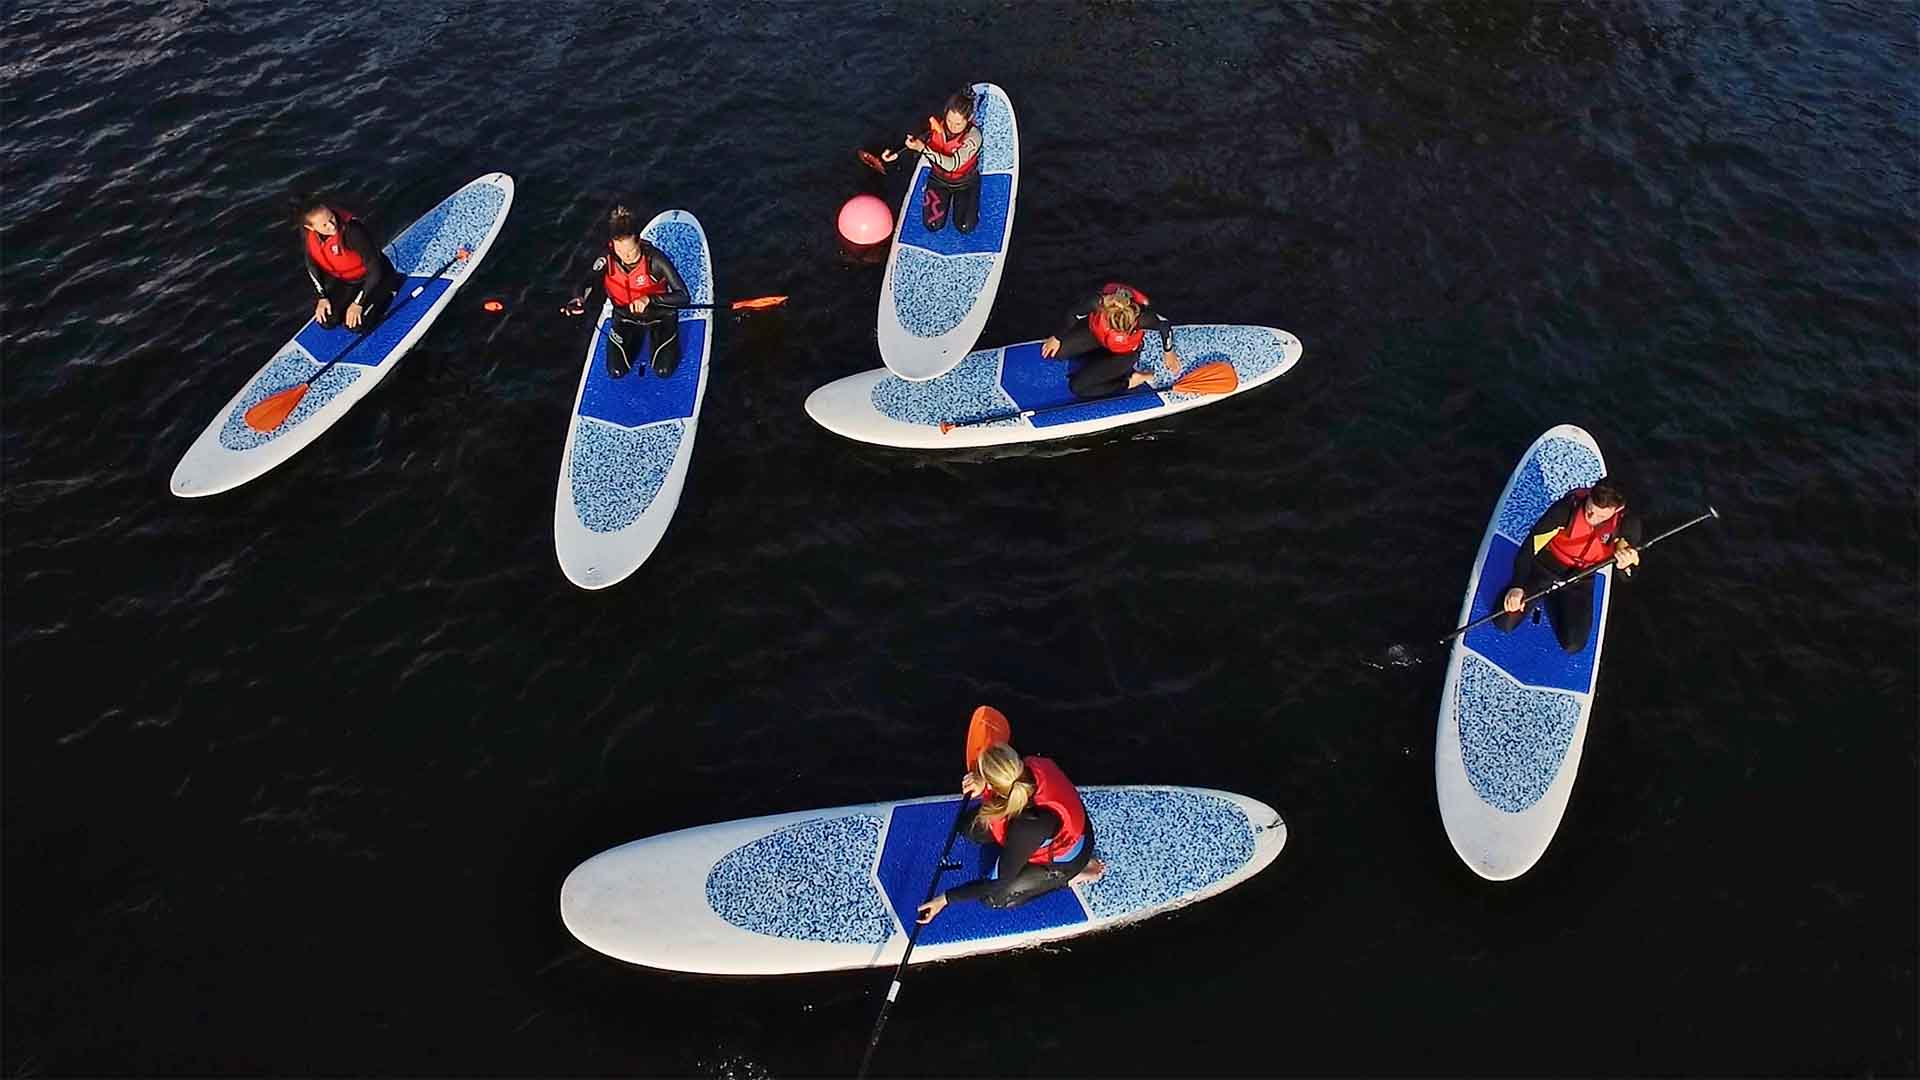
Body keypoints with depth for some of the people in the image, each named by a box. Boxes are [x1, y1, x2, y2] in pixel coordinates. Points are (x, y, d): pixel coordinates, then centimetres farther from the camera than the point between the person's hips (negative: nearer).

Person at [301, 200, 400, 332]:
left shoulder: (353, 230, -34)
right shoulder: (307, 234, -17)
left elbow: (375, 269, -27)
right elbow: (312, 266, 3)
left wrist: (358, 303, -23)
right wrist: (322, 297, -4)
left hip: (372, 277, -5)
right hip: (343, 280, 5)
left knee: (355, 325, -17)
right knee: (326, 322, -7)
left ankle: (386, 293, 6)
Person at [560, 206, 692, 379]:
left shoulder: (655, 259, -32)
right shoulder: (607, 260, -22)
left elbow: (684, 297, -35)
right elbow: (586, 284, -28)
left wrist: (649, 299, -47)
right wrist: (578, 298, -53)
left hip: (659, 314, -3)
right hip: (625, 316, 3)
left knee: (663, 371, -7)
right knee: (616, 371, 1)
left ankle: (654, 337, 24)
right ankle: (638, 337, 30)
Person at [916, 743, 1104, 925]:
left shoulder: (1029, 826, -43)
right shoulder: (1033, 765, -30)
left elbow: (1000, 882, -29)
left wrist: (945, 899, -23)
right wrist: (983, 786, -21)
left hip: (1064, 858, -6)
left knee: (994, 897, 0)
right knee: (974, 827, 8)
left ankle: (1068, 876, 7)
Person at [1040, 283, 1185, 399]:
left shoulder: (1141, 316, -41)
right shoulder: (1098, 302, -37)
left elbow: (1165, 325, -19)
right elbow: (1074, 314, -14)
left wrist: (1168, 352, -1)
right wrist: (1057, 338, 1)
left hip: (1124, 352, -4)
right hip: (1095, 333, 4)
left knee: (1077, 387, -15)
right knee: (1053, 352, -7)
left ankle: (1130, 380, 1)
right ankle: (1097, 354, 13)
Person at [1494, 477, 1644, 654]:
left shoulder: (1628, 523, -21)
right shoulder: (1568, 506, -27)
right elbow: (1530, 544, -22)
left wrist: (1626, 562, -39)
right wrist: (1517, 586, -29)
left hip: (1580, 581, 2)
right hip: (1545, 568, -2)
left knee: (1573, 645, -8)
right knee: (1504, 623, -12)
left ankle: (1554, 602, 21)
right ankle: (1543, 596, 18)